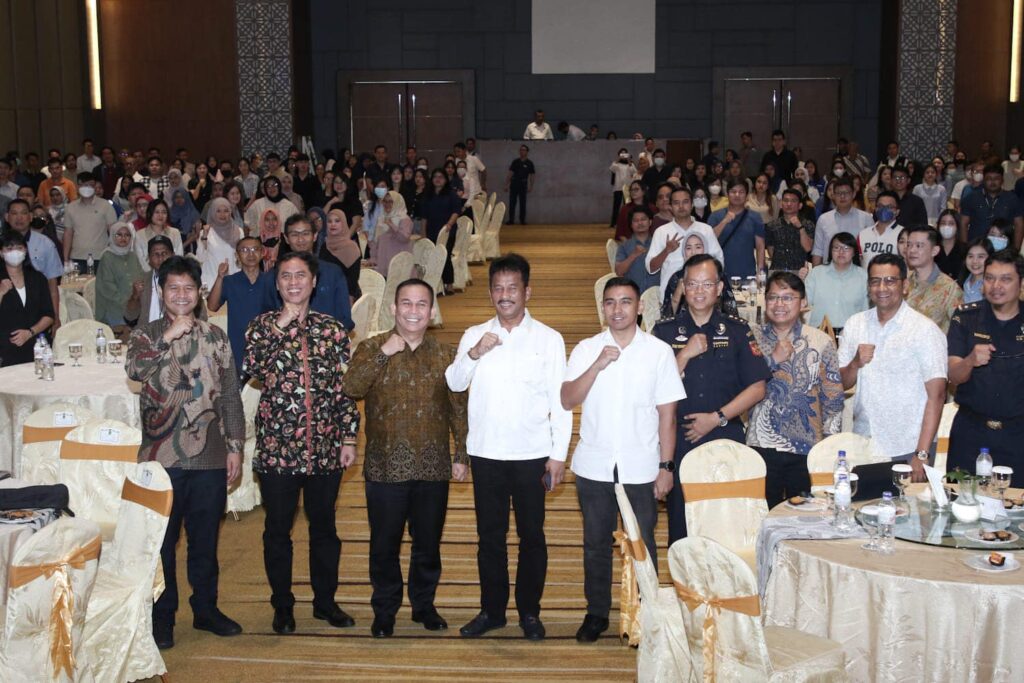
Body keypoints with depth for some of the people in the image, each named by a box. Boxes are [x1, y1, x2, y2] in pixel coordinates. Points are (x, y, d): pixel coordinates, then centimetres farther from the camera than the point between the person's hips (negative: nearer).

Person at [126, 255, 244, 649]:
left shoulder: (215, 337, 7)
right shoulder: (145, 336, 1)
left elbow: (230, 396, 9)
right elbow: (135, 372, -22)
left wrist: (235, 446, 5)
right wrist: (169, 336, -26)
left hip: (210, 457, 2)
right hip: (162, 455, -2)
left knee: (205, 540, 13)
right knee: (162, 541, 6)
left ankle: (205, 609, 28)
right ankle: (162, 617, 20)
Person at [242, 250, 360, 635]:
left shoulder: (332, 330, 5)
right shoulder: (263, 326, 2)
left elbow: (345, 388, 5)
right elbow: (251, 369, -15)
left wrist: (349, 438, 0)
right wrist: (280, 327, -16)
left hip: (325, 447, 1)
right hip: (276, 445, -1)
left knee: (324, 526, 12)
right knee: (278, 529, 9)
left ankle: (325, 600, 27)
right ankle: (282, 606, 23)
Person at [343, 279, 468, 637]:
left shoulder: (445, 354, 6)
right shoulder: (371, 348, 1)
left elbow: (458, 408, 8)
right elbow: (351, 388, -16)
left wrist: (461, 455, 5)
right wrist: (383, 354, -21)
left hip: (433, 467, 2)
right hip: (386, 467, -2)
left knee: (428, 541, 12)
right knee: (385, 543, 7)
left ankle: (424, 604, 29)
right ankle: (384, 610, 22)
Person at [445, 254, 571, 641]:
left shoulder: (548, 339, -1)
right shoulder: (474, 335, 6)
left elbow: (560, 401, -1)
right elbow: (454, 384, -3)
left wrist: (559, 454, -5)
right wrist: (474, 354, -19)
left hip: (531, 453, -2)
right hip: (485, 452, 2)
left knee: (531, 535, 6)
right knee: (490, 534, 10)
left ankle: (529, 612, 19)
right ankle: (492, 609, 22)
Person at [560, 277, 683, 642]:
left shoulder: (659, 351, 0)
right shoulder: (586, 349, 4)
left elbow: (667, 413, 0)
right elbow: (568, 400, -7)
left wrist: (666, 467, -4)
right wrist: (597, 365, -18)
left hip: (641, 469, -1)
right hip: (594, 466, 2)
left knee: (642, 545, 6)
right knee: (596, 543, 12)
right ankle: (596, 613, 25)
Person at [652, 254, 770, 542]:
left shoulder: (737, 331, 6)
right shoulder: (665, 331, 5)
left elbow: (757, 387, 1)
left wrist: (717, 417, -7)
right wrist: (685, 356, -13)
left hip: (727, 440, 0)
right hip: (679, 440, 0)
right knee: (681, 526, 2)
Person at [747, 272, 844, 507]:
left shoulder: (821, 342, 2)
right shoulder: (752, 338, 4)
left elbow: (833, 399, 4)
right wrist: (773, 360, -14)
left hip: (808, 451, 0)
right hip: (761, 446, 0)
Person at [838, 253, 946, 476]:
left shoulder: (925, 330, -7)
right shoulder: (855, 324, 7)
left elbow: (936, 395, -11)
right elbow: (841, 384, 11)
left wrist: (921, 455, -17)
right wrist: (855, 364, -11)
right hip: (862, 446, 4)